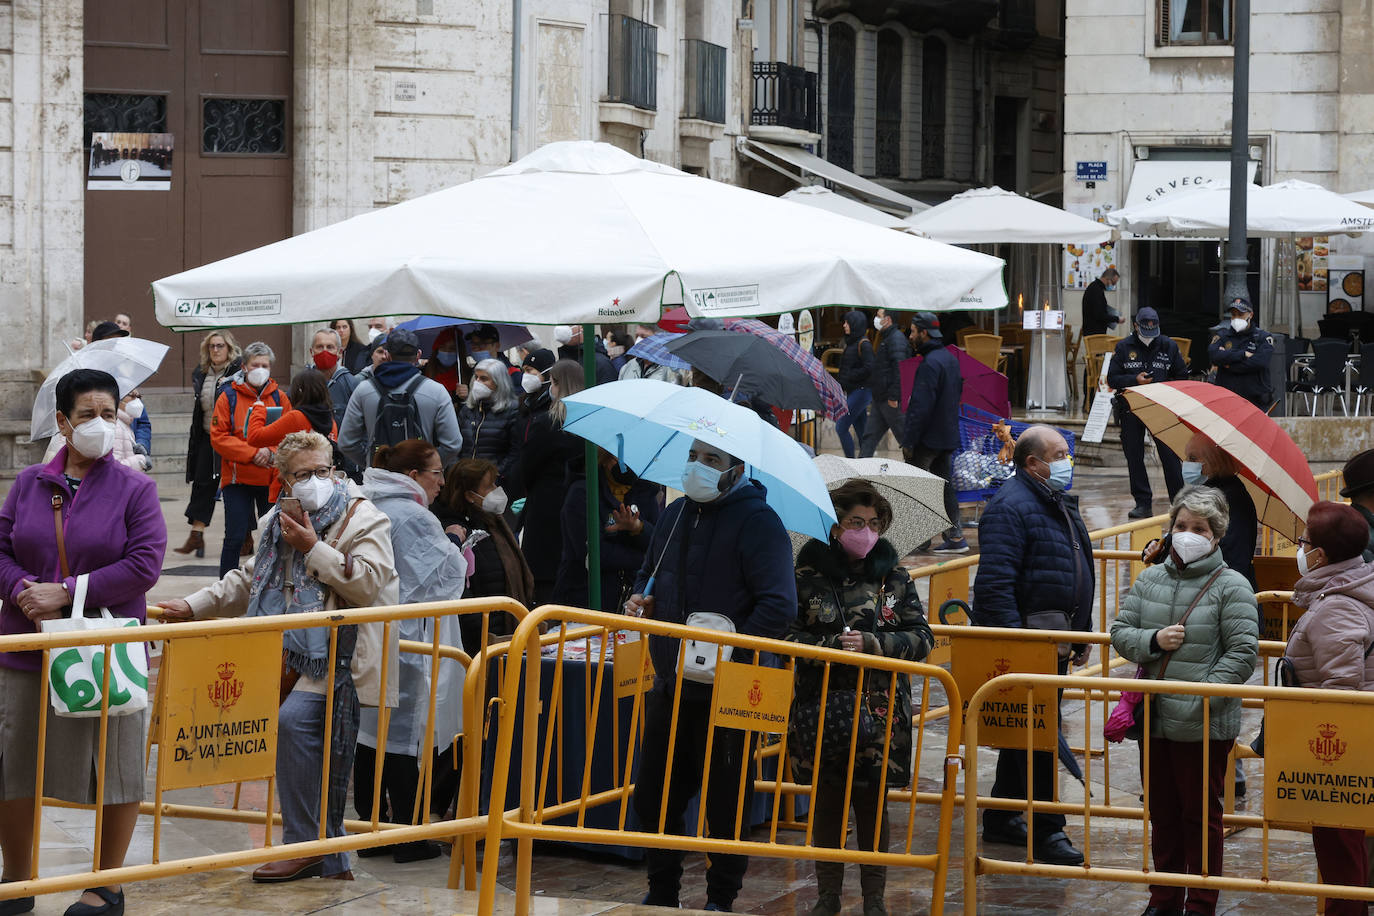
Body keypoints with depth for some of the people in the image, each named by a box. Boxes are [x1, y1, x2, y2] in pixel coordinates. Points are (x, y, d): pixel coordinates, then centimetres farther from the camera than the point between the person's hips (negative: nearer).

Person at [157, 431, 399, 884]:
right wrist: (193, 605, 18)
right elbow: (246, 582, 28)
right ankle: (331, 860, 18)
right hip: (300, 655, 7)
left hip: (343, 655, -7)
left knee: (293, 720, -25)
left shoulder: (363, 519, -2)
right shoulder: (278, 523, 19)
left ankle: (303, 845, -19)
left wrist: (314, 549, -13)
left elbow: (369, 583, -15)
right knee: (326, 752, 9)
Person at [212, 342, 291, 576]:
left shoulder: (279, 398, 7)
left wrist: (271, 451, -15)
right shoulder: (229, 397, 0)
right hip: (237, 478, -2)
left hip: (272, 478, 2)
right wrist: (252, 453, -15)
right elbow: (218, 437, -6)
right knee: (235, 538, -6)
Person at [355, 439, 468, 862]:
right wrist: (453, 542, 2)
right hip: (405, 644, -8)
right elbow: (441, 577, -14)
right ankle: (407, 836, 3)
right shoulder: (414, 517, -15)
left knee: (370, 732, 11)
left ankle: (370, 827, 17)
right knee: (403, 733, -2)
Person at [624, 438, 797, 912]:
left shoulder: (757, 522, -11)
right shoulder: (675, 516, 13)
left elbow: (779, 606, -19)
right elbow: (650, 572, 30)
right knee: (654, 795, 11)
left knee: (725, 802, 2)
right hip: (672, 686, 7)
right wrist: (642, 599, 7)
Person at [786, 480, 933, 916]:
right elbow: (788, 636, -2)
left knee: (873, 802, 4)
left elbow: (922, 637, 2)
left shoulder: (893, 576, 4)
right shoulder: (809, 574, 0)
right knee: (826, 799, 6)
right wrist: (834, 645, -17)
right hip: (821, 708, 0)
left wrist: (874, 644, -13)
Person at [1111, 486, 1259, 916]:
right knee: (1162, 813, 15)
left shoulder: (1231, 586, -7)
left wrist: (1204, 696, -20)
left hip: (1205, 726, -5)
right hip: (1154, 719, 5)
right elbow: (1120, 632, 9)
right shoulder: (1150, 579, 8)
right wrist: (1153, 641, -12)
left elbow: (1243, 653, -12)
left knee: (1201, 814, 5)